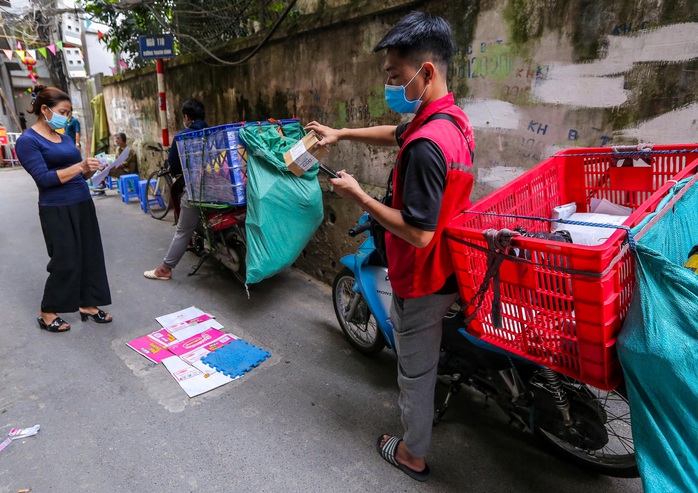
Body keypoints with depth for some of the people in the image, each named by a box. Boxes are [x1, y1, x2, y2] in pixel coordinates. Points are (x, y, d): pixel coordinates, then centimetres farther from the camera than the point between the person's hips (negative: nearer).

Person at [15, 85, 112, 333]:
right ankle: (47, 313, 16)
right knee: (65, 262, -2)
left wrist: (92, 169, -4)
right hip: (57, 210, -7)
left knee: (90, 256, 8)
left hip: (83, 204, 7)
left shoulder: (64, 137, 14)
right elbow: (44, 178, -17)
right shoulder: (27, 140, -8)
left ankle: (87, 304, 21)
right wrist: (80, 166, -22)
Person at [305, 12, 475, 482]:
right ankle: (423, 408, 55)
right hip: (449, 270, 9)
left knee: (415, 368, 12)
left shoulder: (426, 144, -30)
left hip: (423, 279, -9)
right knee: (422, 357, 30)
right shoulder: (455, 119, 2)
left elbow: (419, 233, -30)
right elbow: (397, 133, 19)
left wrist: (360, 196, -21)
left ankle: (413, 455, 35)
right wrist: (342, 133, 19)